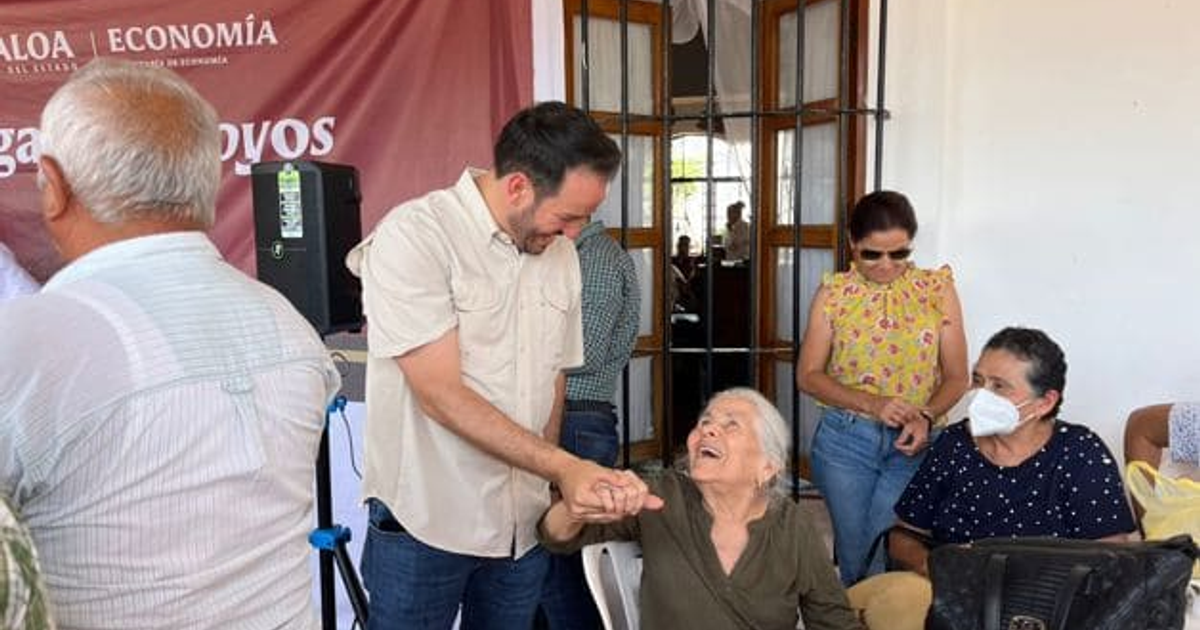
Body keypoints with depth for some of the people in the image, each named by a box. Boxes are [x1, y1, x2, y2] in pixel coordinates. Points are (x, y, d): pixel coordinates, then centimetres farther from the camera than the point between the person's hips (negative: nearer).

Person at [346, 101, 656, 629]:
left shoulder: (560, 253, 5)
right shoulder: (413, 234, -15)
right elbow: (442, 395, -20)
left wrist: (549, 487, 8)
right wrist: (564, 468, -24)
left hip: (524, 526, 5)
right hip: (425, 525, -5)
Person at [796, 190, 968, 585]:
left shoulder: (937, 289, 0)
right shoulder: (833, 293, -1)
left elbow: (956, 377, 1)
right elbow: (808, 375, -3)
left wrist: (926, 417, -19)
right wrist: (872, 403, -17)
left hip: (913, 443, 0)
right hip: (845, 439, 1)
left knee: (885, 556, -4)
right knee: (853, 555, 10)